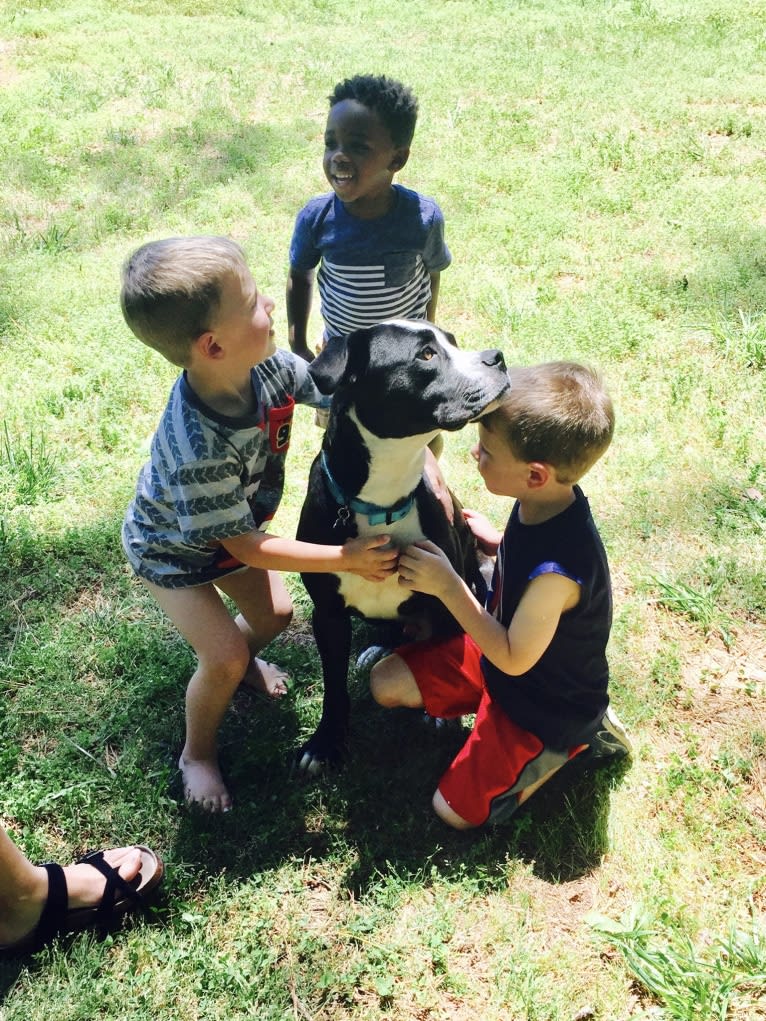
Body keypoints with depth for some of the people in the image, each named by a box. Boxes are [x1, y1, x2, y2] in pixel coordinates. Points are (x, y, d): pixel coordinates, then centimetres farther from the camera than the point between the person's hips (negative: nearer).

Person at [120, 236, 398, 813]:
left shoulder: (267, 365, -28)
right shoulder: (199, 449, -45)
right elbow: (248, 549, -32)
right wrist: (346, 559, -28)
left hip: (231, 523, 6)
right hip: (172, 550, -6)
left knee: (274, 614, 16)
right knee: (225, 657, -8)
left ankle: (241, 661, 51)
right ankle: (197, 754, 21)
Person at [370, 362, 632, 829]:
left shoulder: (556, 570, -40)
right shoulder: (546, 502, -16)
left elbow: (515, 658, -26)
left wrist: (448, 586, -30)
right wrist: (490, 538, -6)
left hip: (545, 702, -7)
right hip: (506, 652, 8)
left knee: (454, 810, -2)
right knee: (387, 683, 8)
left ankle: (572, 742, 9)